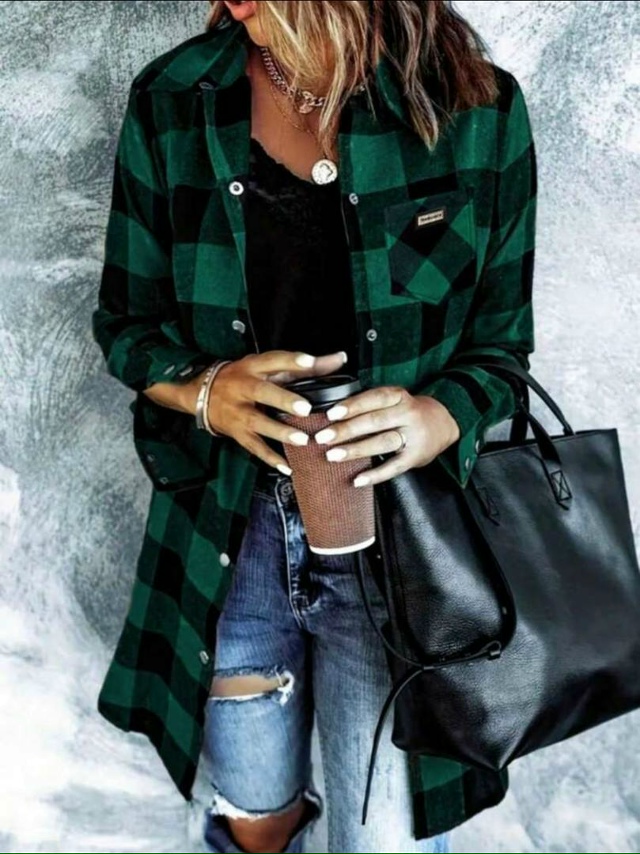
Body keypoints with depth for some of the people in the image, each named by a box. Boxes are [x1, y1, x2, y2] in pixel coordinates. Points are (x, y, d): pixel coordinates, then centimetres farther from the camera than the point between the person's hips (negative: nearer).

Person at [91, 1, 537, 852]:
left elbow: (501, 343, -1)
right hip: (230, 528, 2)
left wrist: (440, 418, -22)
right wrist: (206, 390, -20)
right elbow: (126, 323, 2)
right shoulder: (170, 102, -5)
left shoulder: (477, 110, -9)